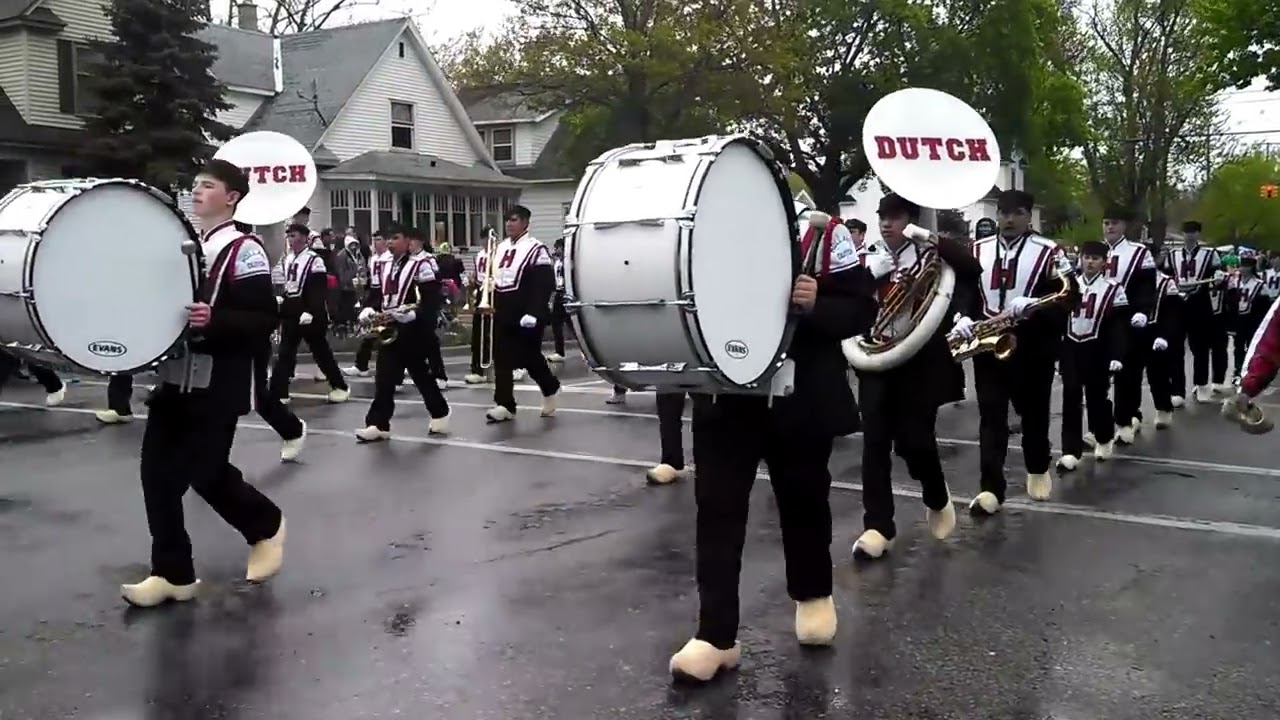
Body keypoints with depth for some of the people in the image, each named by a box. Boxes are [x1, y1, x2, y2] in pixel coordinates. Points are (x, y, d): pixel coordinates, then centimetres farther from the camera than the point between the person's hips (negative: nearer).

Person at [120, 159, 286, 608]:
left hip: (218, 386, -8)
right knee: (156, 471, 2)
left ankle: (267, 526, 26)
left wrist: (213, 321, -31)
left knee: (204, 473, -2)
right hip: (173, 378, 8)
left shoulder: (244, 250, -10)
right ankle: (173, 574, 11)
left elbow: (264, 321, -17)